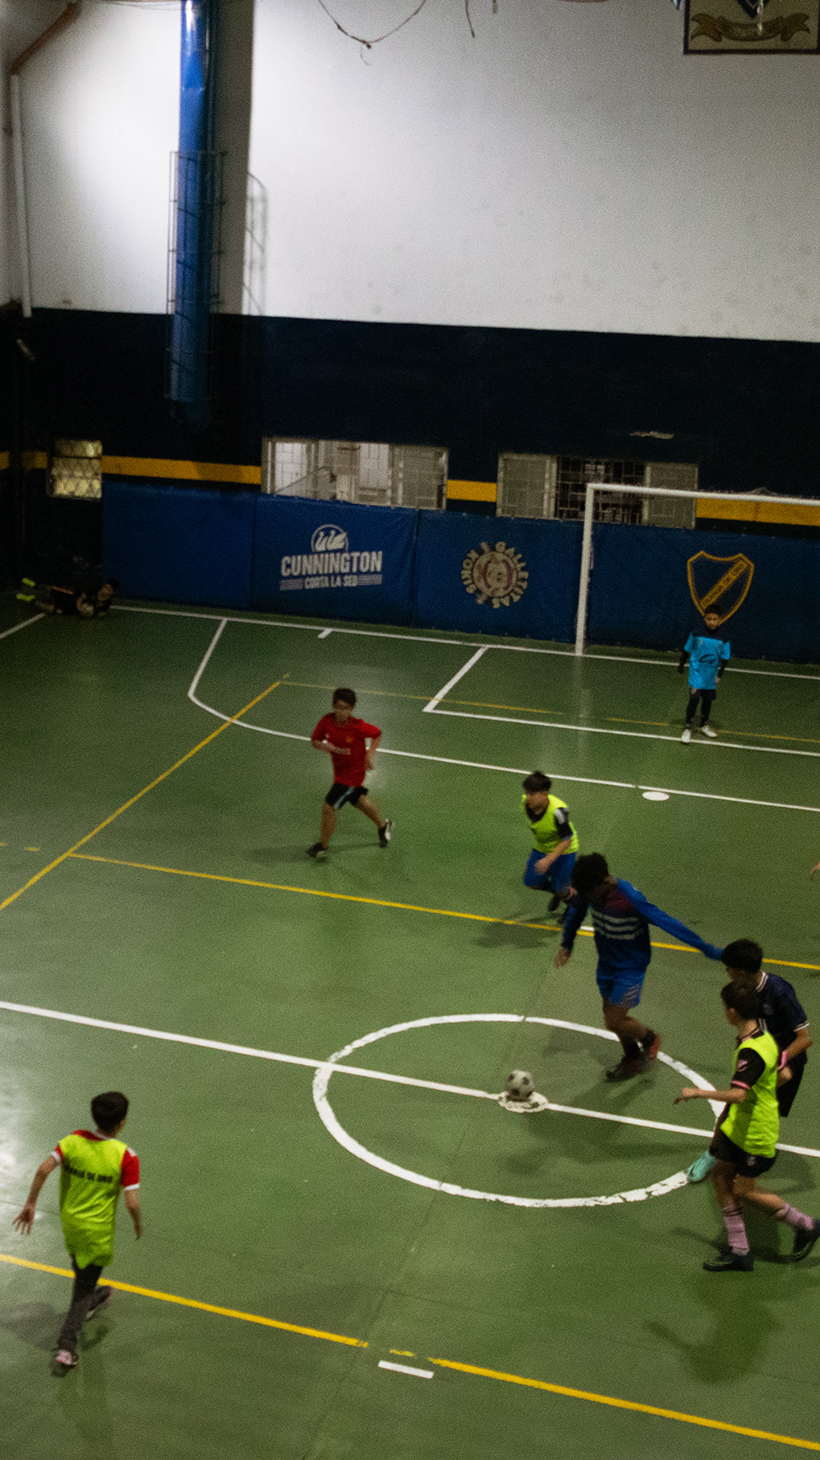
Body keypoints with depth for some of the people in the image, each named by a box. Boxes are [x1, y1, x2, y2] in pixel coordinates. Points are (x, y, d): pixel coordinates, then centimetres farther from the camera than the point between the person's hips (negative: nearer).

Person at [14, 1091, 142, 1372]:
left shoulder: (73, 1141, -12)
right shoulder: (126, 1157, -22)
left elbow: (43, 1169, -22)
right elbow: (132, 1203, -24)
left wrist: (30, 1204, -12)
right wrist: (138, 1224, -4)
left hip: (69, 1222, 4)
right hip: (98, 1232, -4)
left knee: (81, 1269, 33)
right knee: (83, 1291, 10)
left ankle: (93, 1297, 58)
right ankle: (66, 1348, 1)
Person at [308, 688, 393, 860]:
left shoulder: (358, 726, -25)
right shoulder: (327, 721, -15)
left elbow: (377, 734, -7)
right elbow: (314, 741, -4)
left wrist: (369, 754, -15)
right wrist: (323, 746, -25)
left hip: (353, 772, -6)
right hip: (339, 770, 6)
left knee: (328, 807, -7)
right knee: (359, 800, 27)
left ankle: (322, 846, 14)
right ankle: (383, 825, 52)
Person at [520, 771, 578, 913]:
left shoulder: (557, 811, -38)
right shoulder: (525, 802, -19)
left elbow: (566, 841, -31)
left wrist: (548, 860, -39)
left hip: (563, 851, -6)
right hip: (542, 848, 6)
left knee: (561, 889, 1)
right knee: (530, 881, 9)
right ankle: (558, 893, 40)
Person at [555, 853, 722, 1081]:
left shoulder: (630, 898, -33)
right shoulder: (589, 889, -14)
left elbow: (667, 923, -31)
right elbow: (576, 913, 10)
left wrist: (708, 949, -28)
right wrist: (566, 945, 15)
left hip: (630, 968, -6)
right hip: (607, 964, 6)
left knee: (614, 1022, -5)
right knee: (613, 1016, 17)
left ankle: (650, 1039, 25)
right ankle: (633, 1060, 41)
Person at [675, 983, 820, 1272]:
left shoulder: (751, 1052, -30)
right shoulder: (765, 1037, 1)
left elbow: (738, 1095, -39)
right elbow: (784, 1075, 12)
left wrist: (697, 1093, -31)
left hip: (756, 1134, -9)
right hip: (739, 1126, 9)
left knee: (743, 1191, 4)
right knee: (721, 1177, 10)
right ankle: (739, 1252, 17)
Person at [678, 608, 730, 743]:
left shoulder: (723, 639, -8)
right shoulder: (697, 634, -10)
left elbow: (724, 657, -1)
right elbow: (686, 649, 2)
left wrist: (720, 674, -9)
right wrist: (681, 665, 10)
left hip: (712, 677, 2)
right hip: (697, 673, -2)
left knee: (708, 701, 15)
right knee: (694, 699, -10)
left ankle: (704, 725, 36)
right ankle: (687, 728, 1)